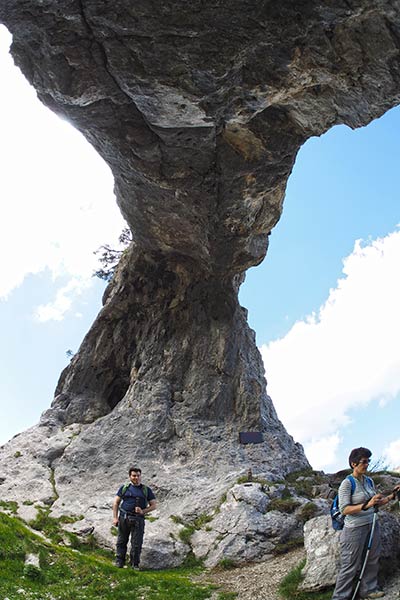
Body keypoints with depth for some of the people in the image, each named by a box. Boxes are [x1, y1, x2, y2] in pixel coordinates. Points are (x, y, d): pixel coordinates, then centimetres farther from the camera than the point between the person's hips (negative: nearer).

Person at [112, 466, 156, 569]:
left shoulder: (146, 490, 9)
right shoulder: (124, 488, 10)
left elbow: (153, 505, 8)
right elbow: (116, 502, 9)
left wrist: (143, 511, -8)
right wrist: (115, 517, -1)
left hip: (138, 519, 0)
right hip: (124, 518, 1)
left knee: (137, 543, -1)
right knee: (121, 541, 4)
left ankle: (135, 564, 9)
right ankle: (119, 561, 15)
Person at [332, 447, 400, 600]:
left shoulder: (369, 481, 5)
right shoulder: (347, 484, -17)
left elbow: (375, 504, 16)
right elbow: (344, 509, -22)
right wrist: (366, 505, -30)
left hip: (372, 525, 7)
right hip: (355, 529, -7)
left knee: (372, 560, 17)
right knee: (350, 566, 1)